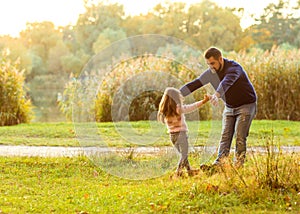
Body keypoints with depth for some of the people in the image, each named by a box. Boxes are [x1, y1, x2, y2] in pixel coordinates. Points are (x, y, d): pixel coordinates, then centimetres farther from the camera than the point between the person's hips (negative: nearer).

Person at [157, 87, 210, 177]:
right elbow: (192, 107, -11)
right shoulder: (179, 109, -14)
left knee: (183, 154, 19)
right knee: (184, 154, 2)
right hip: (180, 133, -6)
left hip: (172, 135, 6)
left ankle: (189, 170, 25)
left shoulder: (164, 112, 0)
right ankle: (178, 171, -7)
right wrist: (203, 101, -4)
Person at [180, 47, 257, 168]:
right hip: (229, 108, 6)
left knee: (240, 137, -13)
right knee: (225, 136, -6)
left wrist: (217, 94, -69)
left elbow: (228, 81, -49)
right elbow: (194, 84, -12)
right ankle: (218, 164, -16)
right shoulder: (210, 73, -7)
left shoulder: (234, 68, -28)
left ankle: (238, 166, -10)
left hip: (246, 105, -6)